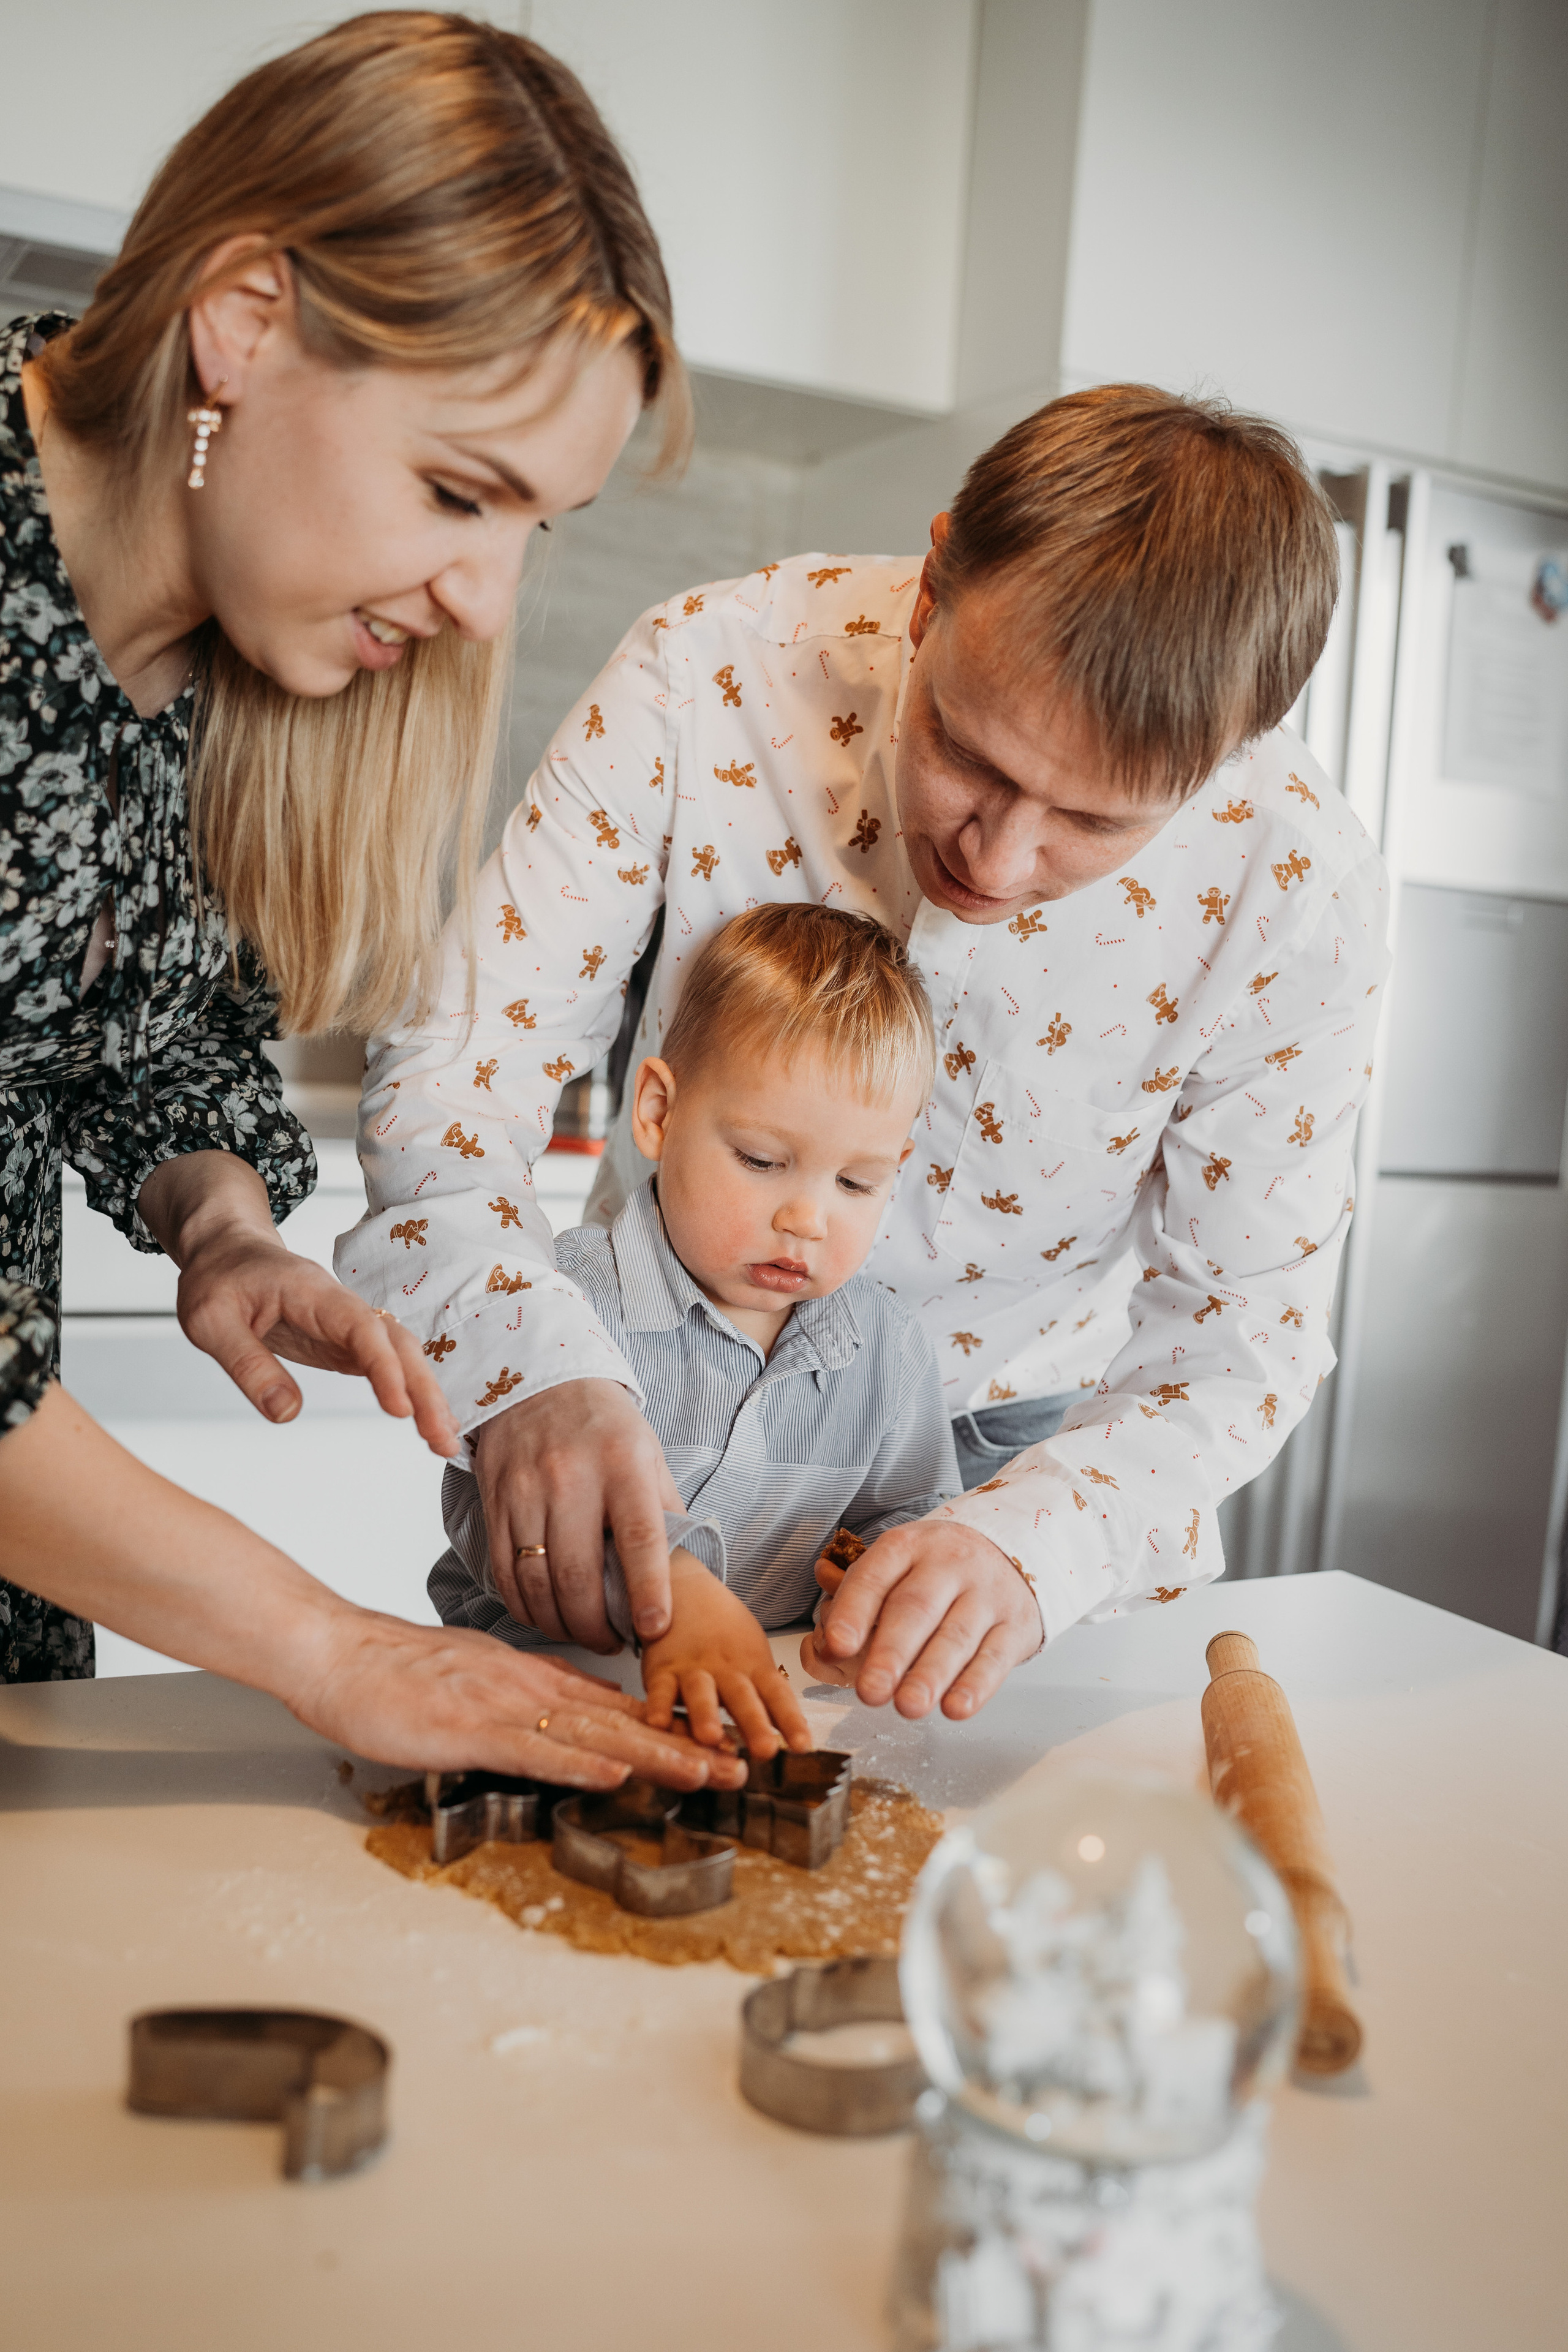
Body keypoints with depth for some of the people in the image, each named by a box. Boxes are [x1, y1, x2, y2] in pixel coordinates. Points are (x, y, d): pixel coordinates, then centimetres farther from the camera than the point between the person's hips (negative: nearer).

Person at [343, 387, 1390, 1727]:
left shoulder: (1296, 891, -22)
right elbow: (456, 1050, -17)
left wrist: (1030, 1539, -33)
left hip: (1021, 1434, 2)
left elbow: (1244, 1328, -14)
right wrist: (526, 1361, -36)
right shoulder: (715, 672, -23)